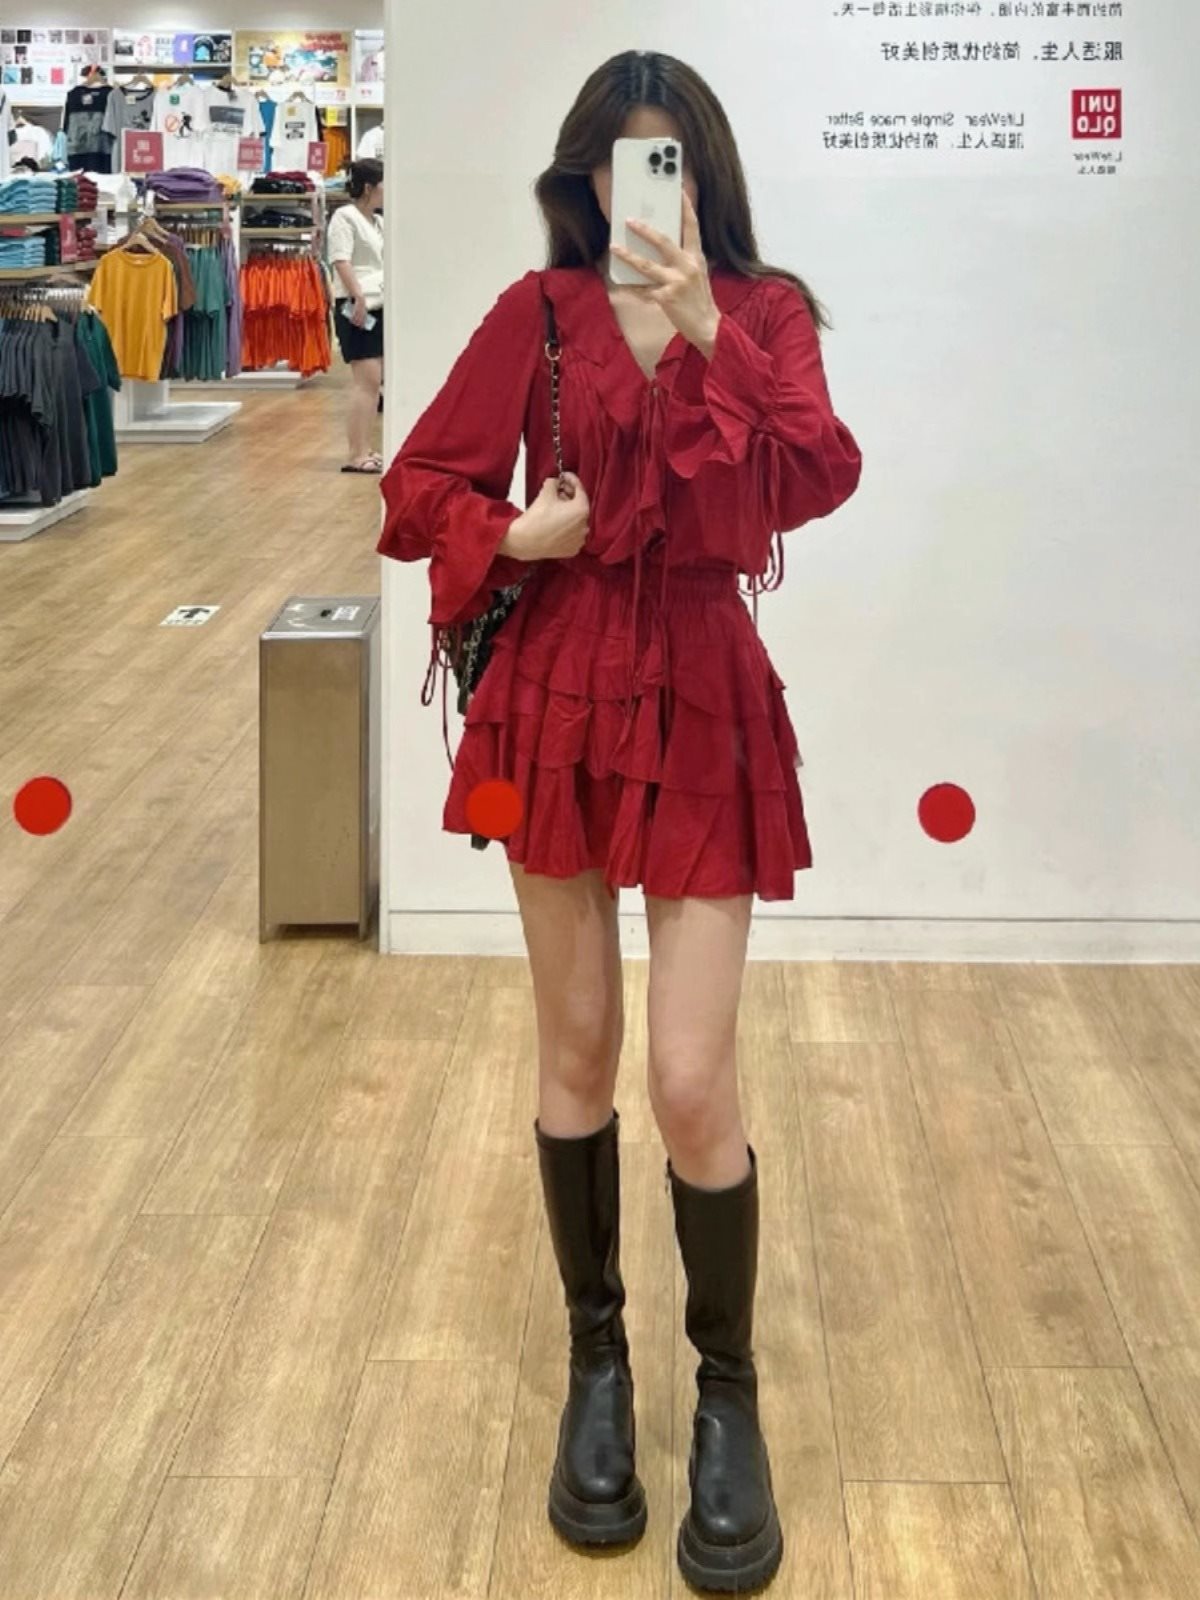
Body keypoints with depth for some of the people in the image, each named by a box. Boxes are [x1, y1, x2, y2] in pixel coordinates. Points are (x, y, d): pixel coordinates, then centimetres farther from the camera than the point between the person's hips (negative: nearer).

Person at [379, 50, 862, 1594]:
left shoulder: (764, 312, 2)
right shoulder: (537, 312, 4)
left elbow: (818, 479, -16)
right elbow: (418, 487, 7)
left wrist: (706, 334, -26)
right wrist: (511, 532, -11)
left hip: (702, 706, -1)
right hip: (558, 697, 2)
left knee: (691, 1085, -6)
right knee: (576, 1056, 11)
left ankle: (727, 1394, 17)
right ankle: (596, 1361, 30)